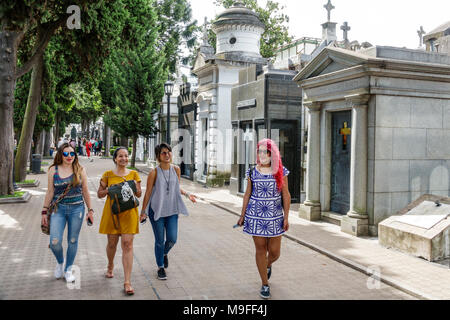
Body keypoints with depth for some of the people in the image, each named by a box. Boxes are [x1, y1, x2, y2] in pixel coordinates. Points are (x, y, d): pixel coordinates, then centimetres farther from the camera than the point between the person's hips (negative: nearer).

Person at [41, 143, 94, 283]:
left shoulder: (80, 170, 2)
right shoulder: (53, 170, 3)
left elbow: (85, 191, 6)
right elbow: (50, 192, 6)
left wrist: (90, 210, 6)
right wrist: (45, 211, 5)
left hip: (76, 209, 0)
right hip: (58, 208, 0)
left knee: (72, 241, 8)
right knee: (55, 242, -10)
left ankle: (68, 270, 26)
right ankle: (60, 262, 23)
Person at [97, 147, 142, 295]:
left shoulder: (133, 174, 7)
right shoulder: (108, 174, 4)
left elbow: (139, 194, 11)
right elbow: (99, 194, 8)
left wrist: (134, 187, -10)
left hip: (129, 212, 0)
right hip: (112, 211, 0)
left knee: (127, 244, -7)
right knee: (112, 243, 12)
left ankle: (127, 281, -6)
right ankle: (110, 266, 45)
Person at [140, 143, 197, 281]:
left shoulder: (176, 170, 2)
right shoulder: (154, 173, -11)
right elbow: (148, 193, -5)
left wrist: (187, 194, 2)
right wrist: (143, 211, -4)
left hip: (172, 210, 4)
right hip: (157, 210, -3)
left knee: (172, 239, 2)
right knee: (160, 241, 4)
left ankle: (164, 254, 36)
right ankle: (160, 267, 23)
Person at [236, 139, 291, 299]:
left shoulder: (281, 172, -1)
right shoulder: (252, 172, 2)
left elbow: (286, 195, 1)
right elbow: (247, 194, 8)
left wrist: (286, 217, -3)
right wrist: (242, 215, 8)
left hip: (275, 217, 0)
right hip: (256, 216, 0)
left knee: (274, 252, 3)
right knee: (261, 250, 4)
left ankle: (268, 265, 40)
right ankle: (265, 285, 19)